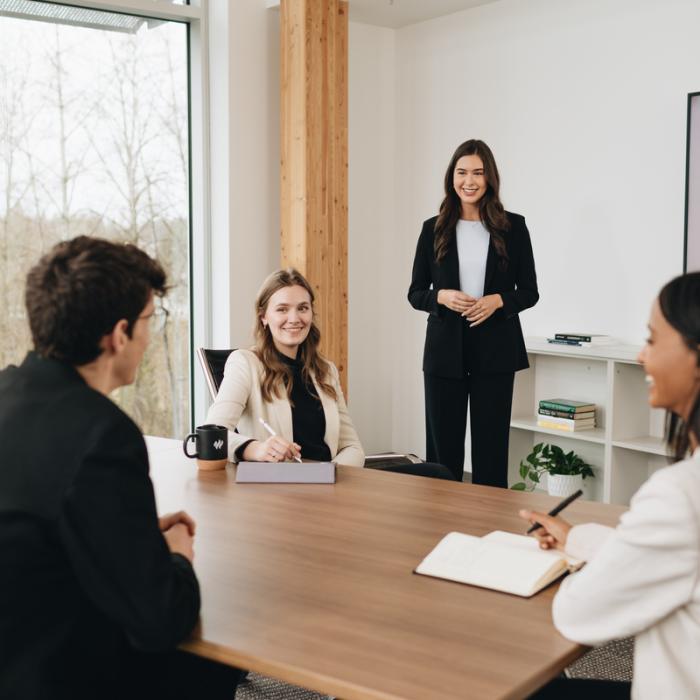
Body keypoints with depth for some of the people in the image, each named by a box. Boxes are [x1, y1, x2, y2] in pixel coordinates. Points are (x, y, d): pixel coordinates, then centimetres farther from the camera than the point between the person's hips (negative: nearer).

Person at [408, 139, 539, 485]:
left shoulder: (513, 226, 3)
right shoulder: (434, 229, 5)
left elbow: (529, 292, 5)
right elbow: (415, 293, 8)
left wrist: (497, 301, -14)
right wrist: (441, 297, -13)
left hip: (495, 351, -1)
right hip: (445, 351, 1)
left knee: (491, 449, 3)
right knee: (443, 449, 5)